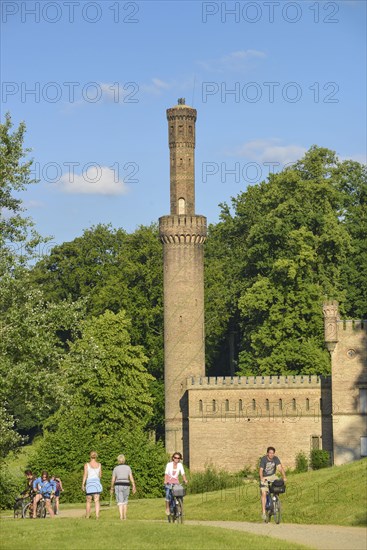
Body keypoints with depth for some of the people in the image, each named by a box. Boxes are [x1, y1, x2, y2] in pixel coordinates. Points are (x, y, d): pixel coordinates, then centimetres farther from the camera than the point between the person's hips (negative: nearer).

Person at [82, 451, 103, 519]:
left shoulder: (87, 464, -4)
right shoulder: (99, 465, 5)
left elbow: (85, 475, -8)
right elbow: (100, 475, 12)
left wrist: (83, 485, -7)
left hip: (89, 483, -2)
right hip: (97, 482, 2)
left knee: (88, 501, 9)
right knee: (96, 501, -3)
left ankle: (87, 516, 16)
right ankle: (97, 515, -17)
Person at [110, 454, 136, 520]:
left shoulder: (115, 468, -1)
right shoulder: (128, 467, 1)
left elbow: (113, 480, -1)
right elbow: (131, 478, -4)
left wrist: (111, 488, 10)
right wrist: (134, 487, -3)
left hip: (118, 486, -2)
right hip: (126, 486, 2)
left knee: (120, 502, -3)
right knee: (125, 502, 18)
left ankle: (121, 516, -20)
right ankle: (124, 517, 17)